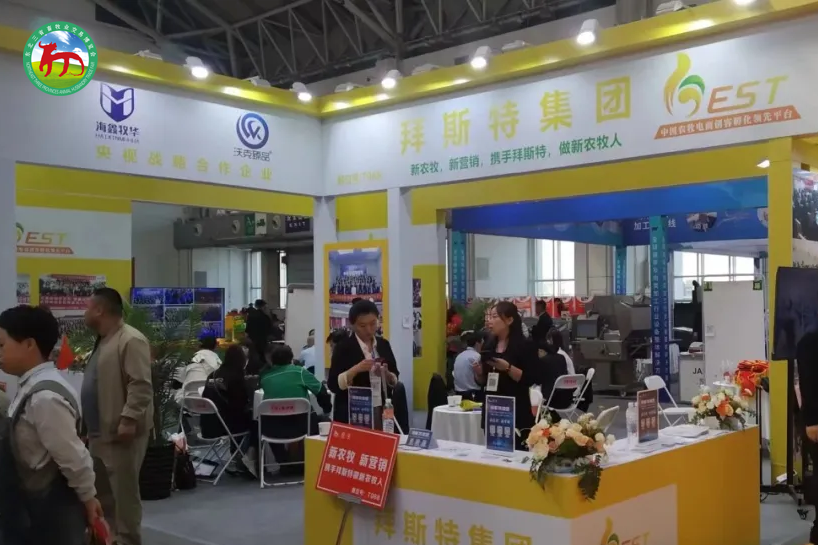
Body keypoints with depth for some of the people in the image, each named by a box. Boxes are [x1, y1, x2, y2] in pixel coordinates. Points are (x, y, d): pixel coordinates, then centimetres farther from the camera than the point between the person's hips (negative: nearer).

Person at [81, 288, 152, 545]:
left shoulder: (131, 340, -15)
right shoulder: (103, 341, 17)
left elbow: (140, 386, -22)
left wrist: (128, 419, -27)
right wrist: (90, 425, 23)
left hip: (120, 431, -10)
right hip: (101, 431, 10)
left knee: (122, 492, -3)